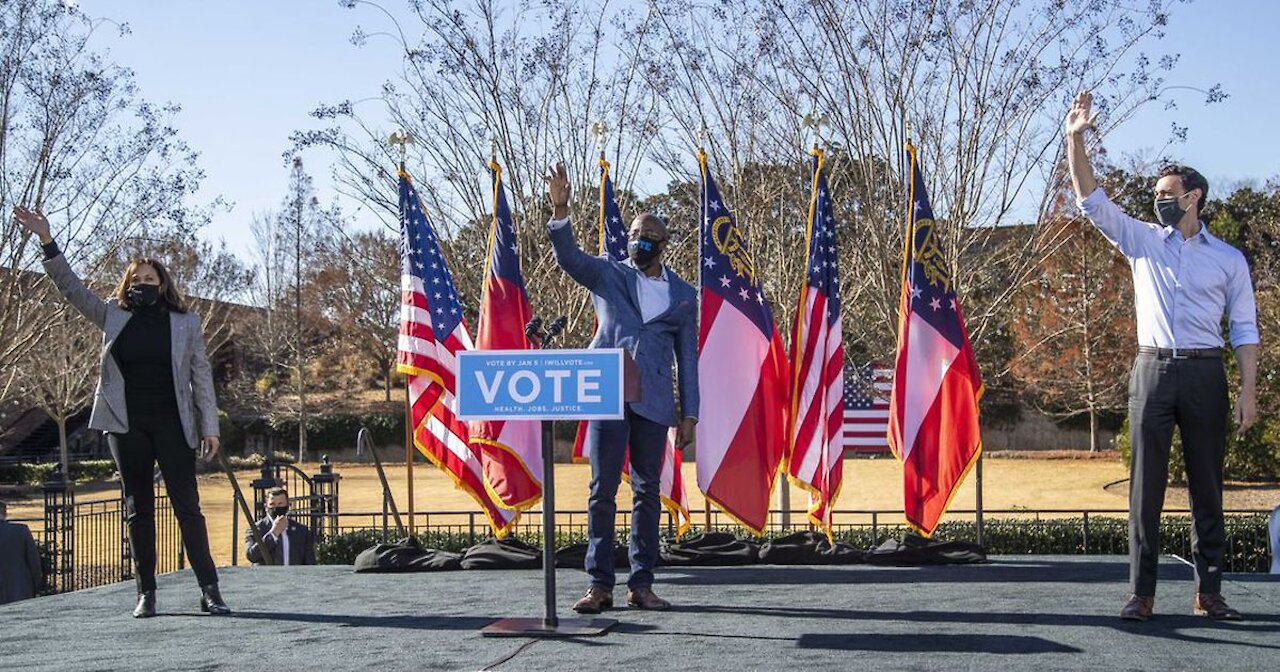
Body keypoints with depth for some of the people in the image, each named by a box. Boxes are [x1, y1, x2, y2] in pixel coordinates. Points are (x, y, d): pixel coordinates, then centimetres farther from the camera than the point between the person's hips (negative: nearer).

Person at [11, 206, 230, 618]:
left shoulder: (185, 323, 4)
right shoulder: (113, 317, 9)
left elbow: (201, 376, 4)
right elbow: (71, 288, 7)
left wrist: (209, 427, -1)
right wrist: (46, 241, -3)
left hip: (172, 425, -2)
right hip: (126, 426, 2)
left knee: (187, 506, -4)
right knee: (138, 510, 7)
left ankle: (209, 590, -2)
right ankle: (146, 594, 12)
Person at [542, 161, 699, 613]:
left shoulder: (682, 295, 13)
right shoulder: (607, 274, 8)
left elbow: (687, 357, 11)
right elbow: (567, 256, -10)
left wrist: (689, 413, 6)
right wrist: (560, 209, -25)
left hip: (653, 403, 2)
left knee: (647, 492, 5)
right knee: (602, 490, -2)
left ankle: (641, 584, 13)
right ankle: (599, 585, 3)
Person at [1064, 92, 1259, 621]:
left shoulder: (1229, 259, 8)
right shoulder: (1142, 241, 10)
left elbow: (1244, 328, 6)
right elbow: (1091, 200, 3)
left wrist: (1248, 390, -4)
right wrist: (1075, 140, -8)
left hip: (1205, 374, 0)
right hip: (1153, 370, 0)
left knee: (1207, 486, 4)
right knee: (1145, 484, -1)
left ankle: (1209, 592, 11)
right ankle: (1141, 593, 1)